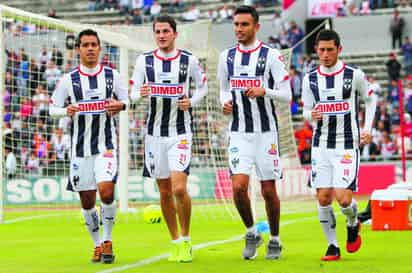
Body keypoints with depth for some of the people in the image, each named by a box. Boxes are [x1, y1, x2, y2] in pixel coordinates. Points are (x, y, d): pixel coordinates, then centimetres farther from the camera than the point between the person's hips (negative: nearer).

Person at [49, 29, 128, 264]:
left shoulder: (112, 76, 2)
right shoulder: (69, 80, 2)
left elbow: (126, 100, 11)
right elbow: (53, 107, 7)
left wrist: (120, 106, -12)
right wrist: (66, 111, -15)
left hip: (107, 144, -1)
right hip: (81, 146, 1)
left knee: (106, 190, -21)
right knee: (87, 201, 6)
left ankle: (108, 240, -2)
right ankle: (97, 244, 25)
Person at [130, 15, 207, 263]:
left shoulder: (189, 60, -1)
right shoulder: (144, 60, 3)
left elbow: (203, 86, 12)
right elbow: (133, 94, 7)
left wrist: (191, 102, -8)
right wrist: (141, 94, -17)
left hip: (181, 132, -3)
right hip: (155, 132, 3)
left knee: (179, 188, -16)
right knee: (165, 192, 8)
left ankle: (186, 240, 2)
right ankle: (176, 243, 21)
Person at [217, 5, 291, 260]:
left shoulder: (271, 55, -5)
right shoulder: (227, 56, 8)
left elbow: (286, 95, -6)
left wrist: (264, 91, -23)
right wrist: (225, 103, -1)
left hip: (266, 131, -2)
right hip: (239, 132, 2)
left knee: (268, 190, 4)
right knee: (239, 186, -13)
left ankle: (275, 240, 23)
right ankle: (251, 233, 10)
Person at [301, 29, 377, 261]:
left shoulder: (354, 75, -4)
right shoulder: (310, 79, 4)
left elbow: (371, 99, 11)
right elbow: (307, 111, 12)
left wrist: (368, 129, 2)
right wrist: (312, 115, -12)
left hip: (347, 146, -3)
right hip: (321, 146, 3)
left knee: (343, 198, -13)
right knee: (323, 197, -1)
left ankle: (353, 225, 21)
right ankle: (333, 246, 13)